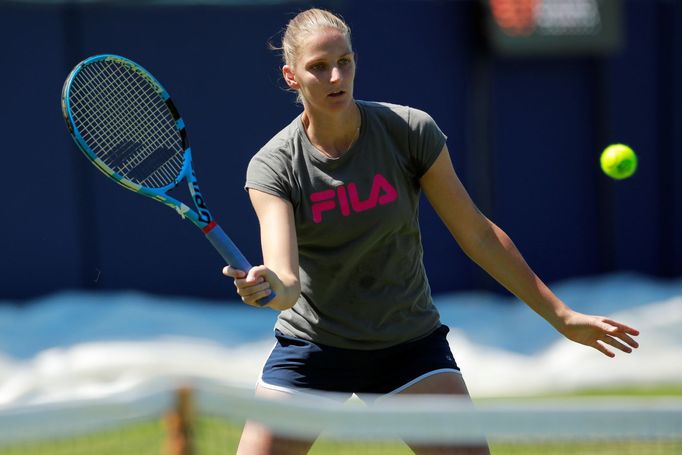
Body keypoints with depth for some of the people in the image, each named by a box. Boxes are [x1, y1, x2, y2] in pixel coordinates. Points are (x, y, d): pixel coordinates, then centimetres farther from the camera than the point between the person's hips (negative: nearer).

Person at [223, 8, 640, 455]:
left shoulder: (410, 130, -11)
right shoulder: (272, 166, -14)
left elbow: (477, 234, -2)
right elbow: (286, 283, -27)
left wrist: (561, 315, 0)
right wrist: (265, 285, -52)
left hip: (410, 346, 0)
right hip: (313, 346, 0)